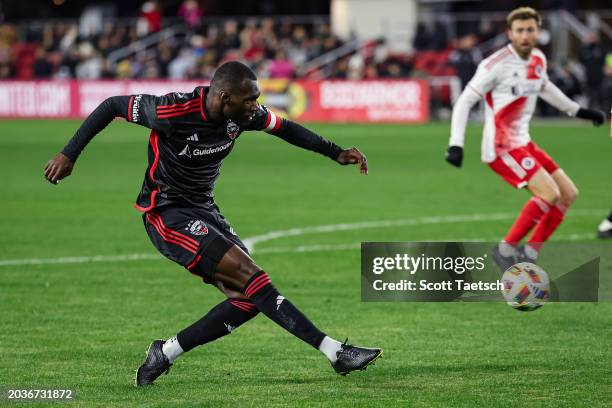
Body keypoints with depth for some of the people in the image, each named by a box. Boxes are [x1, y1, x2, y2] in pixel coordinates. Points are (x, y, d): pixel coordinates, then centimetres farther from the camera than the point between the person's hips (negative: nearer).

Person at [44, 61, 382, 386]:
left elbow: (284, 128, 13)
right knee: (250, 275, -21)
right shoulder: (174, 111, -24)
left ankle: (164, 353, 7)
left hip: (203, 211, 8)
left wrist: (336, 153, 10)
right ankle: (335, 352, -22)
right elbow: (113, 106, -12)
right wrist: (69, 155, -8)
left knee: (248, 299, -3)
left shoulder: (243, 114, -6)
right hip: (167, 213, -8)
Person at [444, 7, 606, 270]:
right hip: (501, 148, -9)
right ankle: (506, 249, -10)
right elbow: (465, 101, -13)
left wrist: (578, 111, 35)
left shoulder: (538, 60, 7)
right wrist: (456, 144, -21)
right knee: (549, 193, -22)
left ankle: (529, 254, 8)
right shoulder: (497, 64, -16)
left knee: (568, 194, 6)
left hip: (523, 144, 9)